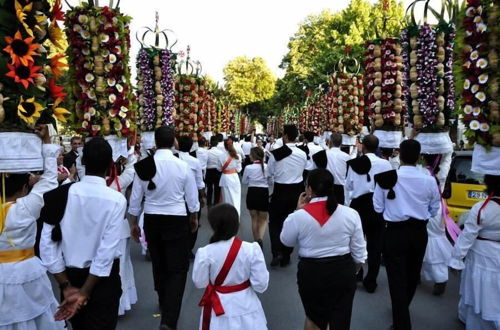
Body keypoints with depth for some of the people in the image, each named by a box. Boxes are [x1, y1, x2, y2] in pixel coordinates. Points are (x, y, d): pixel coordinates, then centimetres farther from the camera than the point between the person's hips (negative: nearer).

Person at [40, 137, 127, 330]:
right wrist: (85, 291, -14)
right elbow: (107, 251, -21)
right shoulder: (117, 200, -19)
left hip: (70, 276, 4)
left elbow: (47, 244, -11)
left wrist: (66, 285, -7)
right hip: (102, 278, -4)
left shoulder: (61, 194, -11)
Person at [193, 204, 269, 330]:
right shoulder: (251, 249, -20)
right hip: (246, 304, 0)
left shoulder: (205, 253, -21)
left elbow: (200, 283, -6)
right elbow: (260, 285, -13)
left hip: (219, 307, 0)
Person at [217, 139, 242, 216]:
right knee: (236, 198, 9)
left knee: (227, 198, 7)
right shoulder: (237, 156, -7)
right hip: (235, 177, 1)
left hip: (225, 178, -1)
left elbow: (219, 169, 1)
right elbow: (239, 169, 0)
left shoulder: (221, 156, -11)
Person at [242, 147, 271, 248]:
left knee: (254, 219, 17)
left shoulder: (248, 168, -12)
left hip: (252, 193, 0)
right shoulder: (267, 167, -8)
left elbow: (244, 182, 2)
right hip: (264, 193, 1)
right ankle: (261, 238, -10)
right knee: (263, 219, 14)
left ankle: (256, 240, 26)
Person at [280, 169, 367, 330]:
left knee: (313, 317, 24)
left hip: (311, 273, -1)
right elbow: (359, 251, -1)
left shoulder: (298, 216, -17)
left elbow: (286, 241, 2)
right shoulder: (350, 214, -10)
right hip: (343, 271, 1)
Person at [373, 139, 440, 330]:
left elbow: (378, 207, -7)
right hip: (419, 233, 4)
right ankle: (402, 311, 45)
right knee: (412, 275, 23)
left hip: (395, 232, -3)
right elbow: (434, 210, 2)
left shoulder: (386, 177, -15)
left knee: (397, 279, 6)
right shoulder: (429, 181, -9)